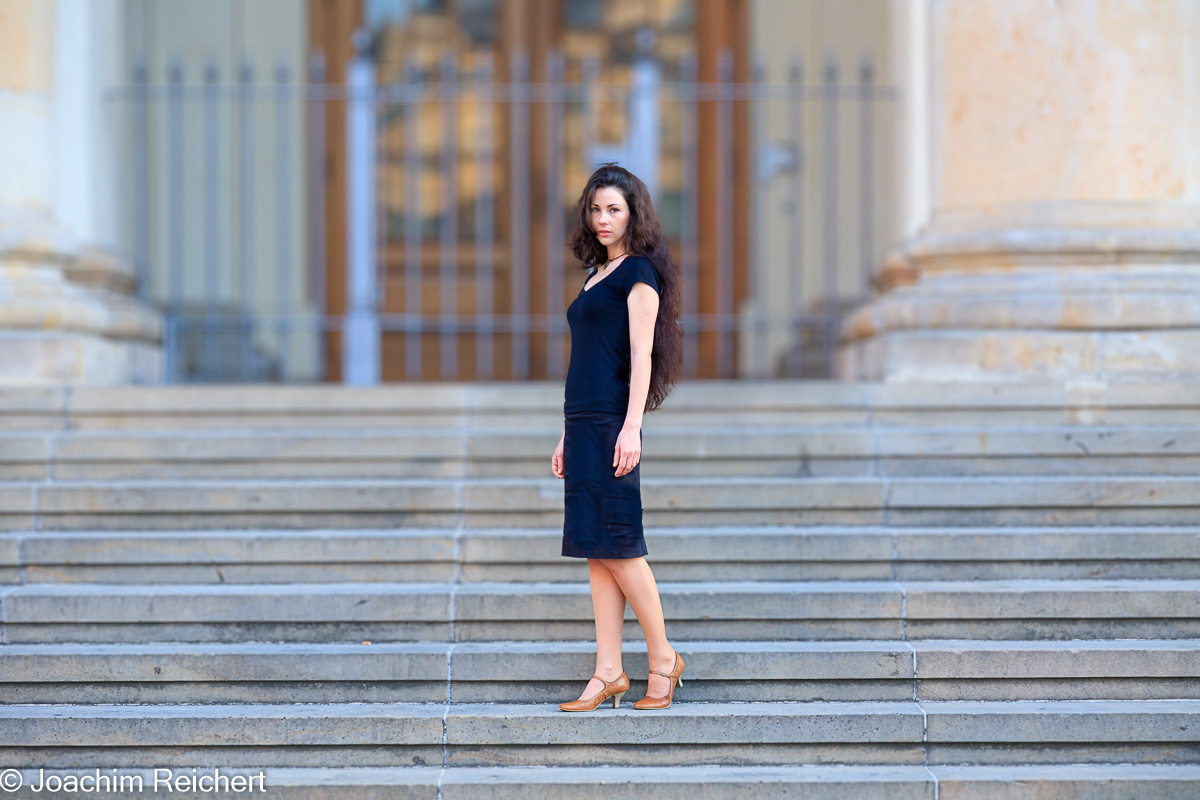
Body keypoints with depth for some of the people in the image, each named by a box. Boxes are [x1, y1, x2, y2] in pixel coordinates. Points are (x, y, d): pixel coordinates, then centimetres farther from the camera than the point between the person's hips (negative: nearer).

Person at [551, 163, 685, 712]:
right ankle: (608, 673, 4)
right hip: (583, 420, 9)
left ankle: (663, 660, 3)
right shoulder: (596, 276, 20)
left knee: (616, 545, -7)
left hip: (612, 420, -9)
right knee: (596, 552, 4)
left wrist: (632, 427, -20)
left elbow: (641, 356, -13)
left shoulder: (638, 273, -5)